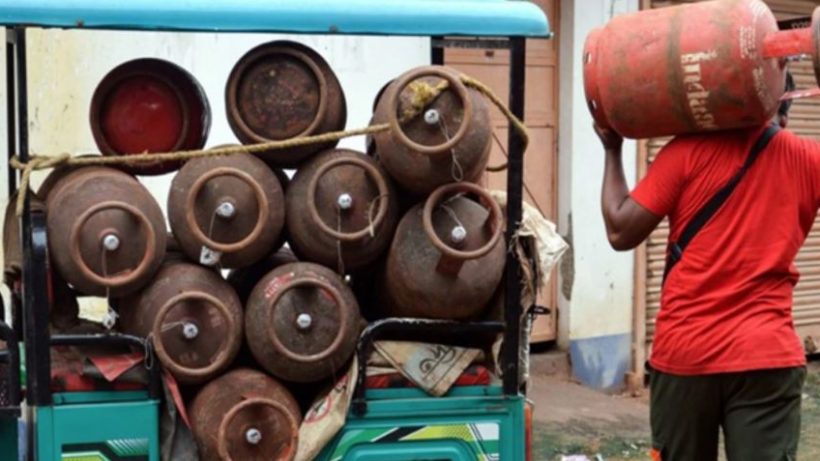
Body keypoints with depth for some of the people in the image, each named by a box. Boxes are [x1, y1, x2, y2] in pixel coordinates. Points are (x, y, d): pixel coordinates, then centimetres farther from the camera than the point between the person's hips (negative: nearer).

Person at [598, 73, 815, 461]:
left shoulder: (687, 151, -3)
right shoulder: (806, 159, 2)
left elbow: (620, 231, -3)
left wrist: (612, 151, 9)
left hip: (683, 352, 0)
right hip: (767, 356, 0)